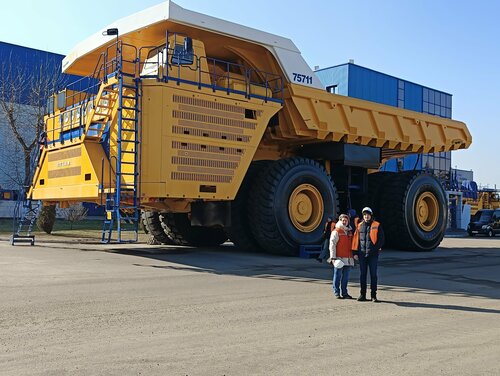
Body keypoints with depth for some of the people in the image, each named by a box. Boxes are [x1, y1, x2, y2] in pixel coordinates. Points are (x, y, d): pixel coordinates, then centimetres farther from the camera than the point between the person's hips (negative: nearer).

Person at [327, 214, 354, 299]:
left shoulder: (350, 232, 16)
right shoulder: (336, 232, -4)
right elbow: (332, 245, -8)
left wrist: (354, 254, 18)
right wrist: (333, 257, -15)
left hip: (348, 259, 6)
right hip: (339, 258, -6)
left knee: (346, 277, 10)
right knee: (338, 276, 0)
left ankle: (344, 293, 17)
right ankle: (337, 293, 7)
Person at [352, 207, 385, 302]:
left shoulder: (377, 225, 0)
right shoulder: (360, 226, 8)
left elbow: (381, 238, 0)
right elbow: (356, 239, 8)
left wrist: (377, 248, -11)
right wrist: (355, 252, 4)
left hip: (373, 254, -2)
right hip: (362, 254, 3)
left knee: (373, 274, 2)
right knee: (362, 274, 6)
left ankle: (373, 295, 9)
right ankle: (362, 295, 14)